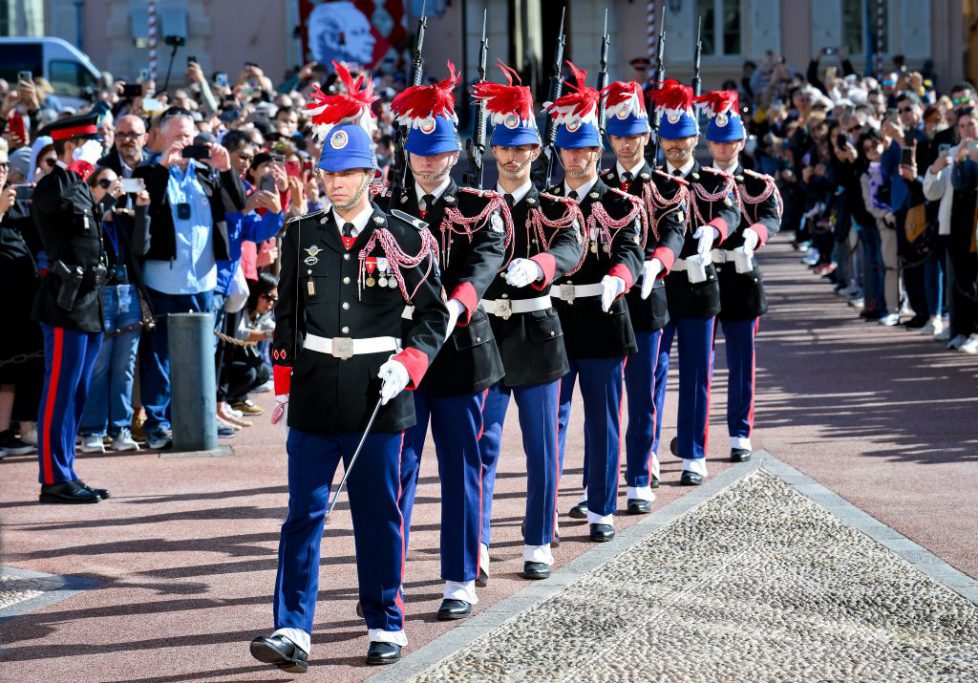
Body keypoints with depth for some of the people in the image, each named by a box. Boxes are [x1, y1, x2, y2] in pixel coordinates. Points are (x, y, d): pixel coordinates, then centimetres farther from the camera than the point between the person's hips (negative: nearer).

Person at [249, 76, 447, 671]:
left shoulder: (405, 238, -1)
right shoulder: (302, 236, 7)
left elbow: (433, 315, 2)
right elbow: (288, 314, 13)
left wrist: (407, 365, -13)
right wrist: (285, 385, 10)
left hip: (378, 398, -2)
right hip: (315, 399, 2)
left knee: (380, 515, 6)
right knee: (304, 513, -1)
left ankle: (386, 626, 18)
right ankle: (294, 631, -1)